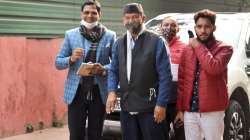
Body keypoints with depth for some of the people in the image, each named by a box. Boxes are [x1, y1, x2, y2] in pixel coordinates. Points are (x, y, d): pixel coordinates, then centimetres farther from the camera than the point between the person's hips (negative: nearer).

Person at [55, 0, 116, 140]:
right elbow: (58, 63, 6)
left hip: (99, 92, 0)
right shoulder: (70, 35, 4)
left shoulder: (110, 36, 2)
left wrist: (103, 69, -18)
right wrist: (71, 59, -15)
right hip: (77, 92, 0)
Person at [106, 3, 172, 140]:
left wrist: (161, 104, -12)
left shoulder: (156, 41, -6)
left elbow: (165, 75, -8)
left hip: (150, 107, -5)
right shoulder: (118, 43, 12)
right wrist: (112, 91, -6)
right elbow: (113, 71, 13)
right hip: (126, 107, 5)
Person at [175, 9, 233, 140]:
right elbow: (182, 81, 12)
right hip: (189, 111, 4)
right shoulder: (187, 50, 11)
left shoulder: (224, 48, -1)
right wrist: (180, 108, 7)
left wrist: (198, 46, -9)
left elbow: (213, 68, -21)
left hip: (212, 112, -4)